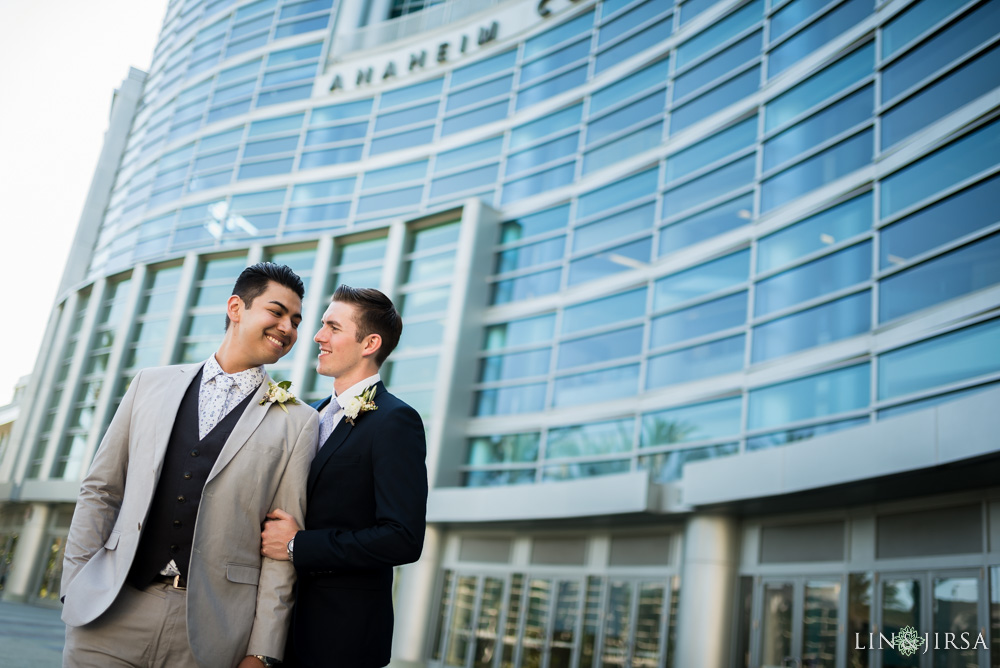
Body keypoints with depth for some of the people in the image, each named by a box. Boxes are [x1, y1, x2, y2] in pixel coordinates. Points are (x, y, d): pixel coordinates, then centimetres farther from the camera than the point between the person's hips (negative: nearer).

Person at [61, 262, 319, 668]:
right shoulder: (150, 384, 10)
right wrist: (74, 587, 3)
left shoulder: (298, 423, 1)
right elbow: (100, 490, 10)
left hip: (209, 629, -1)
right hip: (110, 612, 2)